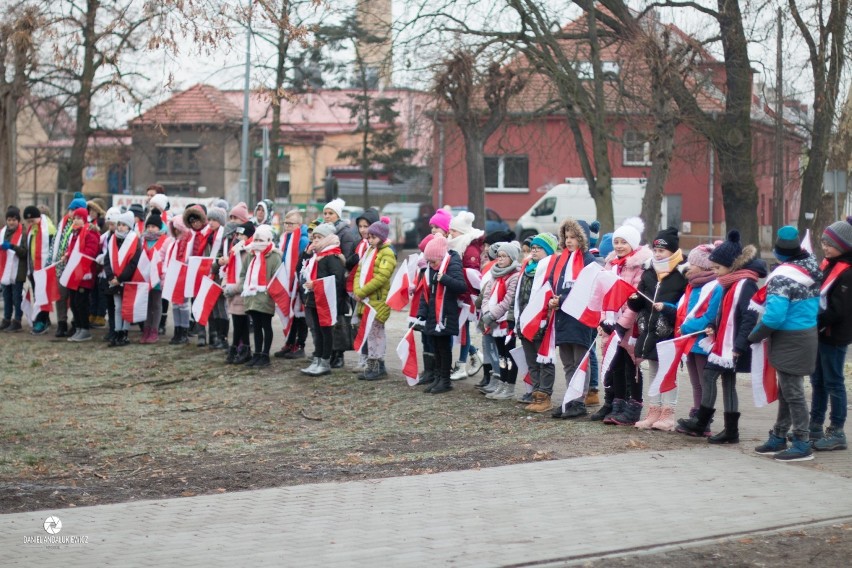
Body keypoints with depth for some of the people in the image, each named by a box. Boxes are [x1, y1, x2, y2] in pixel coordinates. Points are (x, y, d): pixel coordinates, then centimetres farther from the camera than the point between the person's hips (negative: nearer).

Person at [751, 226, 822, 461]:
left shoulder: (783, 277, -22)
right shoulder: (810, 268, 5)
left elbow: (774, 316, -27)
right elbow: (815, 304, 17)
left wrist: (755, 335, -11)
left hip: (790, 342, -9)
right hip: (808, 334, 9)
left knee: (792, 392, -2)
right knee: (786, 390, 18)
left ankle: (803, 445, 3)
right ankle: (778, 438, 27)